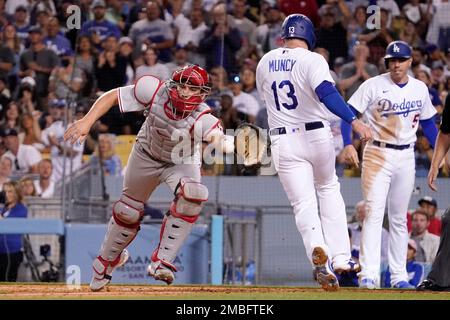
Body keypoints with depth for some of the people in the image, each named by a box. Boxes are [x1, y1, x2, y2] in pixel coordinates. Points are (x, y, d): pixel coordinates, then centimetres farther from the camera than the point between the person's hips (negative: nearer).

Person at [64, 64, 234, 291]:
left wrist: (229, 143, -79)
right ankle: (108, 259, 43)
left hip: (183, 161, -2)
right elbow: (112, 96, -22)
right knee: (128, 211, 11)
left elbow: (219, 138, -56)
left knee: (194, 195, -31)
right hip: (146, 156, 2)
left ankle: (161, 261, -21)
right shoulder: (154, 91, -32)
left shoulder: (201, 119, -37)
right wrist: (86, 122, -32)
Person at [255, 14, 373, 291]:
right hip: (317, 135, -2)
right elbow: (327, 93, -26)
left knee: (303, 203, -2)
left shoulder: (265, 63, 7)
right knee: (329, 189, 21)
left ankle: (317, 248, -32)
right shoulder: (312, 60, -10)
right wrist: (354, 121, -32)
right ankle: (340, 257, 12)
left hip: (284, 141, 2)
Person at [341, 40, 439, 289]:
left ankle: (399, 276, 15)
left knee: (399, 218, 10)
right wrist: (348, 144, -22)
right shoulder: (373, 86, -7)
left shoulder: (420, 89, 7)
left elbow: (427, 123, 17)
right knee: (374, 213, -14)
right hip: (377, 154, -4)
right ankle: (369, 274, -20)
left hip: (406, 157, 4)